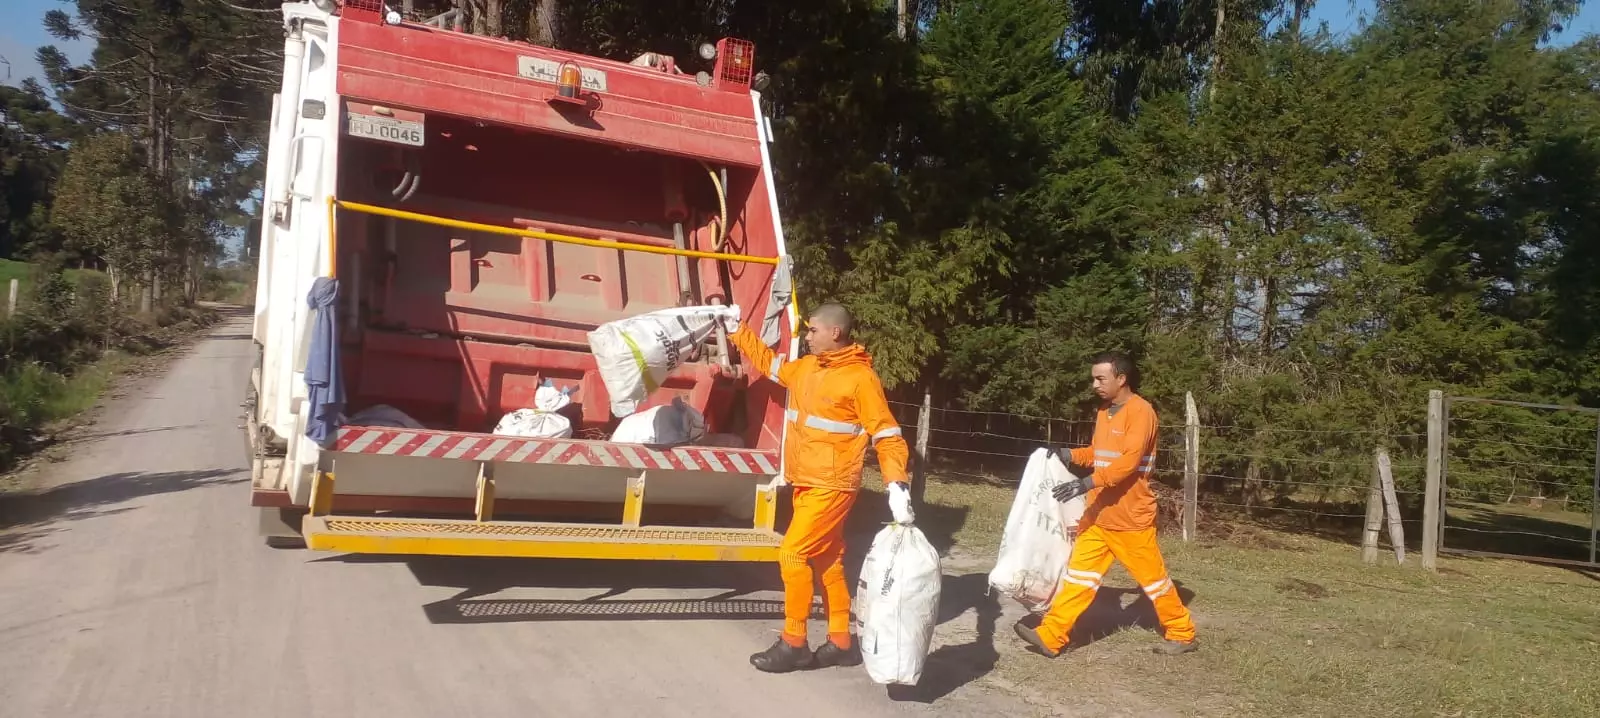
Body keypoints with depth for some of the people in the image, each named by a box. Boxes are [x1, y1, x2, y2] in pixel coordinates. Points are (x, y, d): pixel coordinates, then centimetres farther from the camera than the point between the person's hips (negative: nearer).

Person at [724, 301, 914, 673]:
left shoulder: (860, 377, -14)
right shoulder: (806, 368, 9)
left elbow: (887, 434, -16)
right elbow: (769, 363, 29)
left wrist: (897, 484, -26)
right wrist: (737, 330, 30)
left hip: (830, 487, -8)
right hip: (806, 485, 8)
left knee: (792, 554, -8)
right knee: (827, 561, 13)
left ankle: (793, 643, 3)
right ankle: (841, 642, 22)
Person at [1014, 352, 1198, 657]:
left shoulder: (1140, 411, -16)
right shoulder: (1104, 411, 11)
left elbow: (1129, 460, -27)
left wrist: (1089, 482, -35)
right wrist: (1070, 456, 3)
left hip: (1130, 516, -7)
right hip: (1098, 514, 7)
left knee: (1153, 577, 7)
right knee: (1079, 574, 3)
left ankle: (1183, 634, 25)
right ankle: (1050, 637, 2)